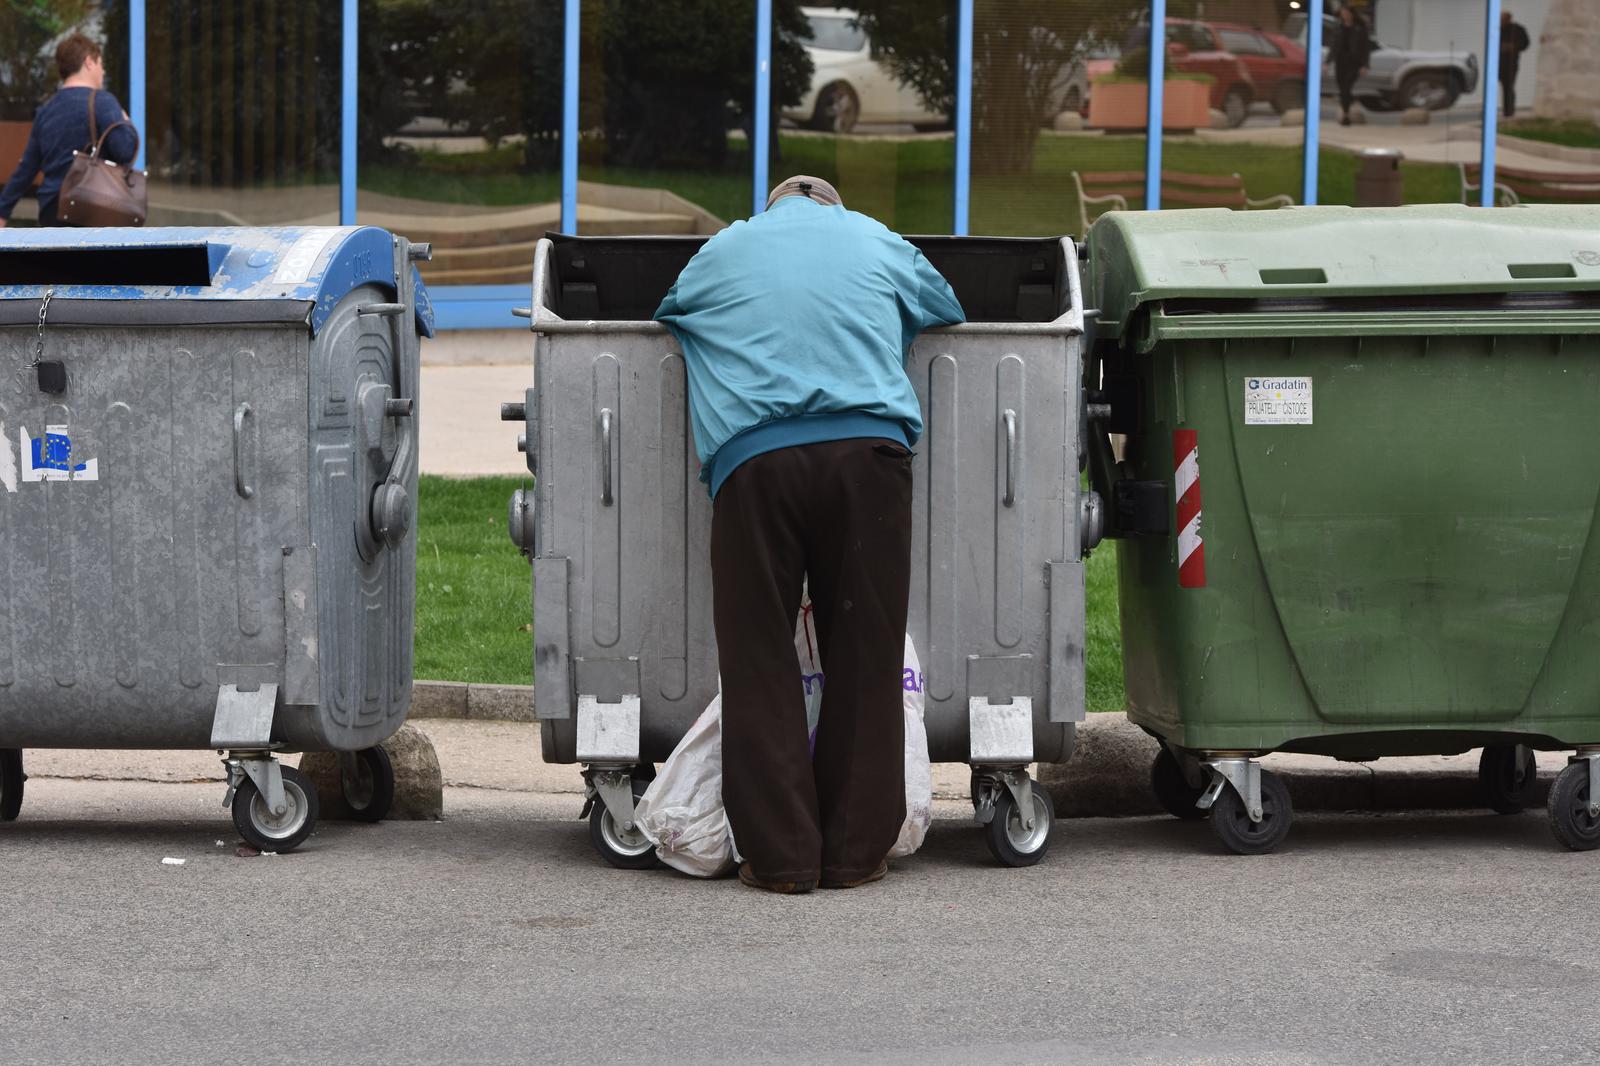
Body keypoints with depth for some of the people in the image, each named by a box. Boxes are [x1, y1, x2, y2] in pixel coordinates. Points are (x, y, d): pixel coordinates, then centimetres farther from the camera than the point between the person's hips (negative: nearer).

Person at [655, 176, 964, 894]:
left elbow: (666, 320, 39)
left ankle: (781, 855, -1)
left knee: (759, 664, 3)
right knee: (865, 659, 5)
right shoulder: (879, 244, 23)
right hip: (868, 450, 1)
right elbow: (950, 315, 36)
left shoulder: (717, 255, 24)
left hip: (753, 460, 0)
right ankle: (855, 852, 5)